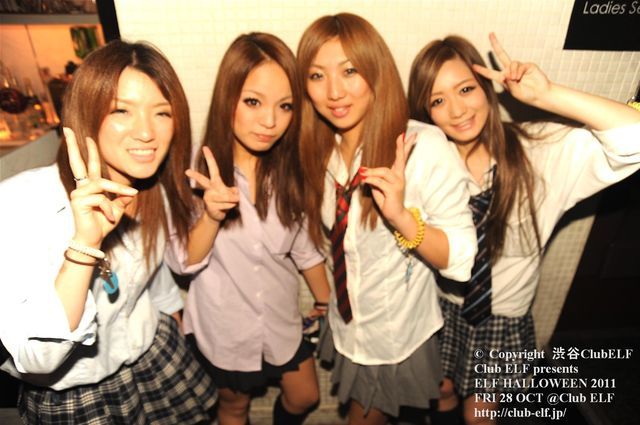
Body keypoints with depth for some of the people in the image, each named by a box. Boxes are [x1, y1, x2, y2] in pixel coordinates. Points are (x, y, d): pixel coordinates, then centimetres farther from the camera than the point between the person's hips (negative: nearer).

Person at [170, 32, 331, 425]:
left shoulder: (289, 168, -11)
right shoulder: (196, 169, -21)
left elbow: (304, 243, 0)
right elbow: (184, 263, -17)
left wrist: (328, 301, 9)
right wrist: (211, 216, -35)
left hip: (281, 317, 3)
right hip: (224, 325, -2)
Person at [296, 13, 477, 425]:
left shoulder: (424, 145, -26)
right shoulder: (319, 151, -8)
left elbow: (462, 261, -23)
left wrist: (402, 217, -37)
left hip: (398, 334, -4)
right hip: (348, 326, 5)